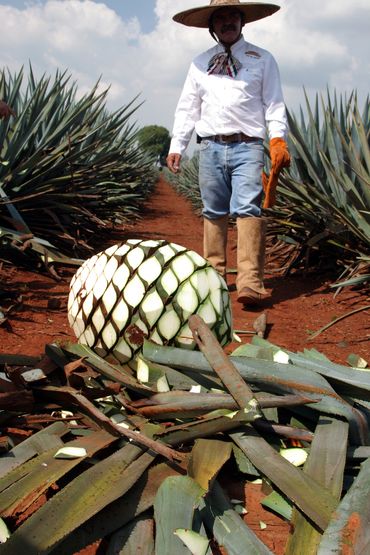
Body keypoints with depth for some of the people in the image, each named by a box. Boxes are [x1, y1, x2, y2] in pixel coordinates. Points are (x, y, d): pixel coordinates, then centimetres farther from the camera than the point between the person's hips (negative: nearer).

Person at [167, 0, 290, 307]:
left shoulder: (262, 59, 10)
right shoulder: (200, 63, 17)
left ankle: (250, 283, -22)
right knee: (214, 212, 7)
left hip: (247, 146, -3)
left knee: (248, 209, -16)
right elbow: (187, 108, 16)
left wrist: (278, 138, -12)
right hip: (211, 146, 3)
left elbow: (274, 103, 4)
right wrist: (176, 146, 8)